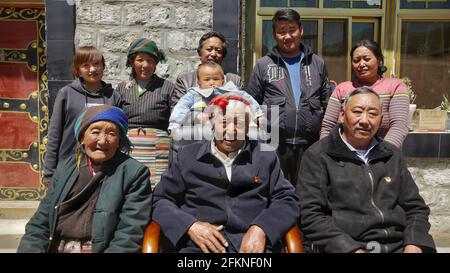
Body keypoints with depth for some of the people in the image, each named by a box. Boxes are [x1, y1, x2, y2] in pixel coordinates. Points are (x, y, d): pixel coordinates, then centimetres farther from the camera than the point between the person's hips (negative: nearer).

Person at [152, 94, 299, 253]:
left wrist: (261, 229, -9)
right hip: (200, 246, -1)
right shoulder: (188, 156, 12)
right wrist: (189, 225, -6)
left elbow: (286, 200, 9)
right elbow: (161, 200, 12)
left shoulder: (265, 156, 13)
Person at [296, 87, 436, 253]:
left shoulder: (392, 155, 16)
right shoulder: (317, 155, 0)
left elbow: (416, 208, 16)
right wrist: (351, 248, -16)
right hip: (344, 247, -4)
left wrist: (414, 245, -1)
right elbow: (310, 214, -8)